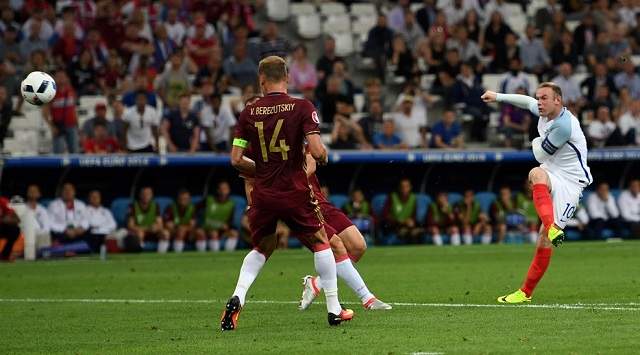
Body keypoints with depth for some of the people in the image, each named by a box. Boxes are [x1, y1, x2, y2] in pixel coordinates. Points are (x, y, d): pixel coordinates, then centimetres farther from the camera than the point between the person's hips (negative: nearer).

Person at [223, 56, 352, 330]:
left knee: (261, 249, 21)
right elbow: (317, 151, -17)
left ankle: (237, 298, -1)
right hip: (295, 193, -3)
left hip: (263, 195, 3)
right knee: (321, 243, 17)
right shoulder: (302, 108, -8)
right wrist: (323, 157, 6)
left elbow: (236, 159, -1)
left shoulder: (249, 112, 0)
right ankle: (334, 309, 16)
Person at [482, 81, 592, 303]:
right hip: (551, 175, 8)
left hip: (569, 182, -8)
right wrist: (498, 97, 35)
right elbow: (528, 102, 28)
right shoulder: (544, 113, 5)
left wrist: (536, 143, 10)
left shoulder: (564, 125, -21)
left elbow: (541, 155, -11)